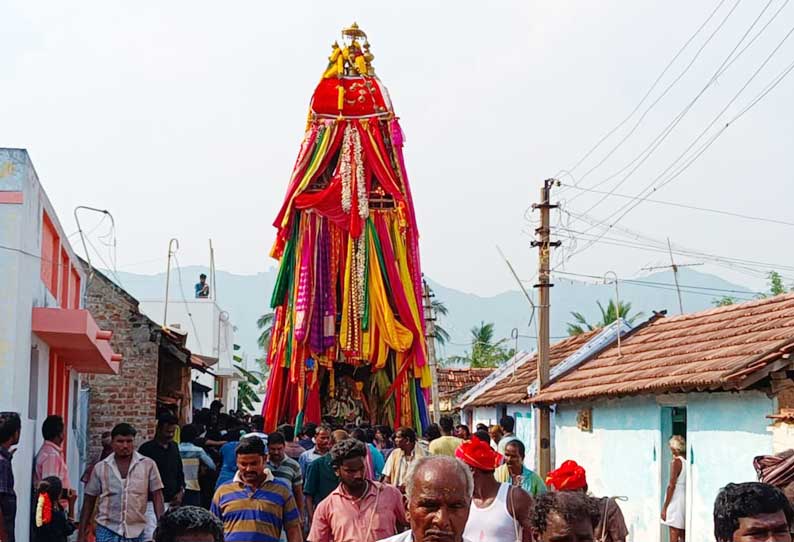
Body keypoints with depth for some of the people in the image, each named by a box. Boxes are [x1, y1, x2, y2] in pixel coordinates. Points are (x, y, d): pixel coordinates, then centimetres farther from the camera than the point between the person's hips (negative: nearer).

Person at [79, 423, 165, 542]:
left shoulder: (148, 465, -1)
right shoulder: (100, 467, 2)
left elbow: (157, 498, 1)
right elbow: (89, 502, 8)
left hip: (136, 532, 1)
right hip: (107, 531, 0)